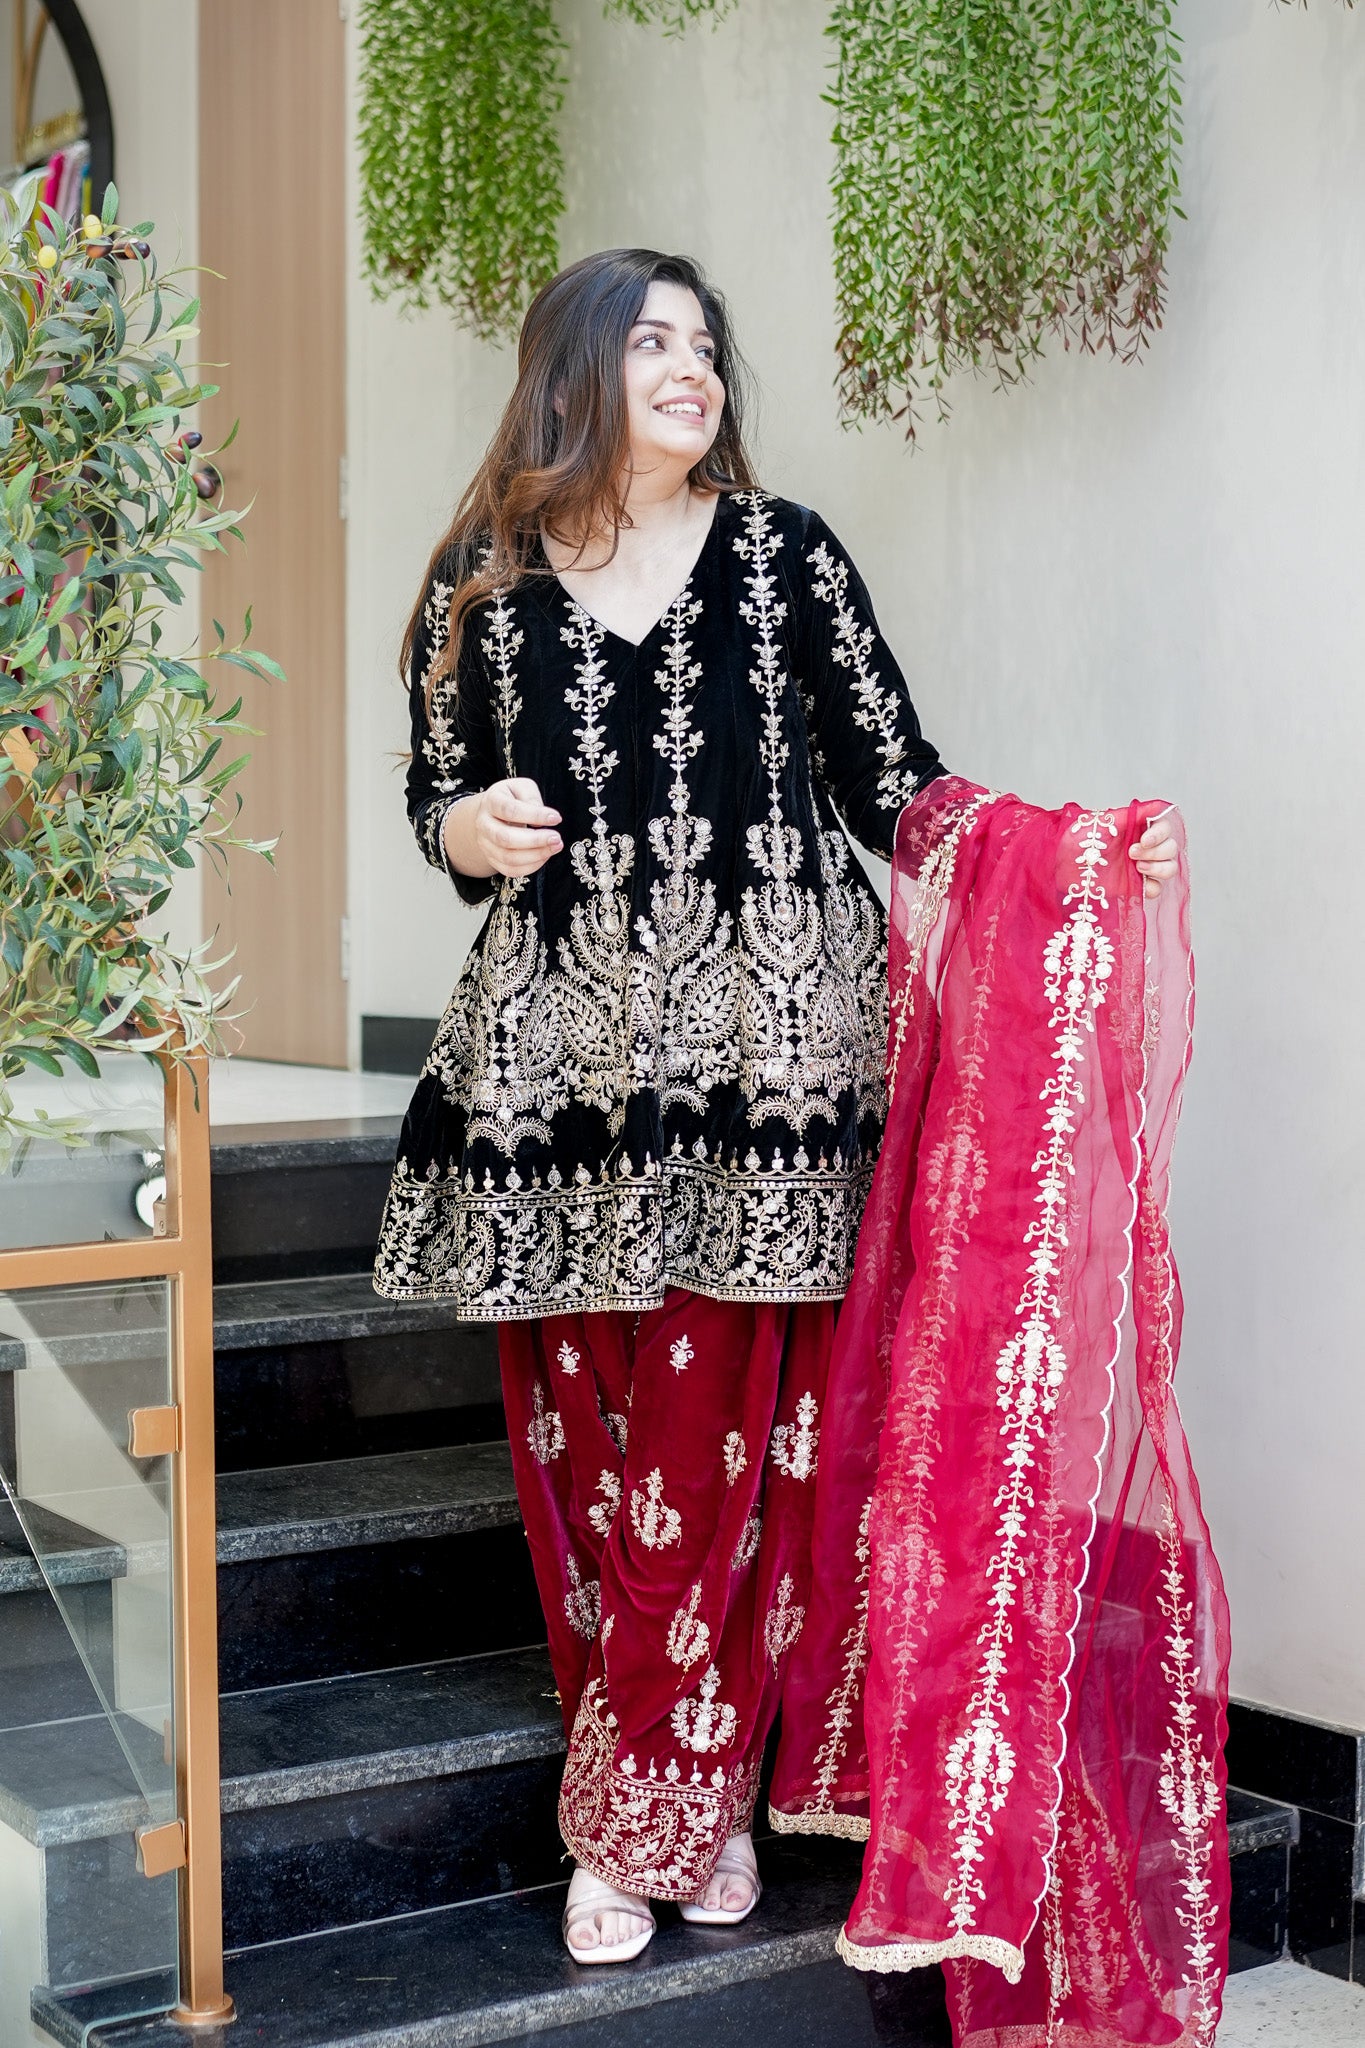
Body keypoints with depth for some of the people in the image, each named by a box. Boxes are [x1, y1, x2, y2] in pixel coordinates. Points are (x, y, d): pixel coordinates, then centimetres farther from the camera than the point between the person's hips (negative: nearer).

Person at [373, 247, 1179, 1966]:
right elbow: (434, 789, 17)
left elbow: (894, 783, 4)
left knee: (721, 1429, -4)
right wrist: (463, 830, -6)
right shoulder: (486, 580, 10)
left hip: (758, 1045, -1)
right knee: (580, 1427, 3)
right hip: (564, 1047, 2)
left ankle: (645, 1808, 9)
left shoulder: (780, 553, 7)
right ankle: (688, 1793, 17)